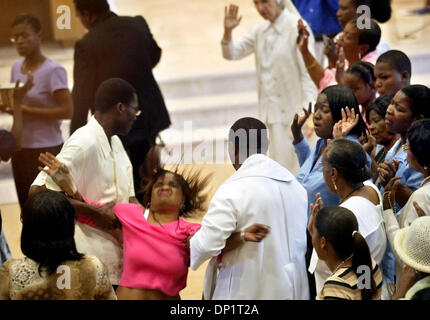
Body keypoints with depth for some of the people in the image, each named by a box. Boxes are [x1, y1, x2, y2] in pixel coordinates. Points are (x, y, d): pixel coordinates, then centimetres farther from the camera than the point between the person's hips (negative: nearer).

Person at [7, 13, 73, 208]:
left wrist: (28, 110, -22)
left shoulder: (53, 71, -14)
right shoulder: (16, 68, 8)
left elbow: (67, 111, -18)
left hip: (46, 148, -7)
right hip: (20, 147, 7)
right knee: (27, 206, 10)